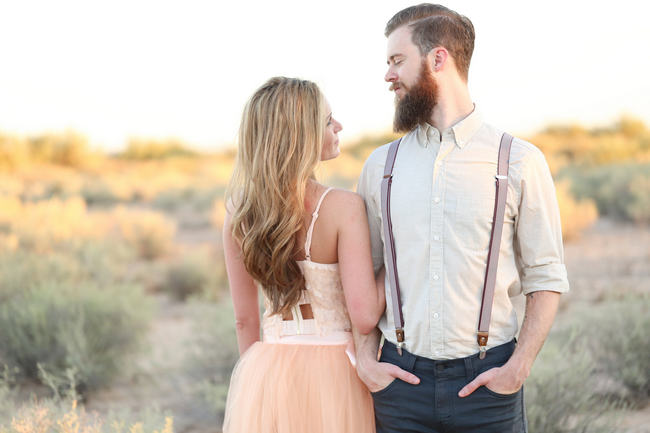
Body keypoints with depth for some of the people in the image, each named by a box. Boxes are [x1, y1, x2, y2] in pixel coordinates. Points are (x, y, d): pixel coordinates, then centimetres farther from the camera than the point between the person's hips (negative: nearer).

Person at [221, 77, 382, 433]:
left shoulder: (238, 211, -2)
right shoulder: (343, 208, -16)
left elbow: (244, 316, 5)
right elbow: (364, 316, -18)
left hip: (266, 369, 4)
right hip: (332, 371, -4)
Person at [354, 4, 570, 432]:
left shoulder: (519, 161, 0)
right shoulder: (380, 165, 8)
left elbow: (546, 278, 1)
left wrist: (518, 368, -9)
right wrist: (365, 357, -1)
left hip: (486, 379, -2)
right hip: (401, 377, 2)